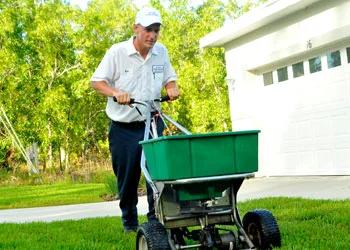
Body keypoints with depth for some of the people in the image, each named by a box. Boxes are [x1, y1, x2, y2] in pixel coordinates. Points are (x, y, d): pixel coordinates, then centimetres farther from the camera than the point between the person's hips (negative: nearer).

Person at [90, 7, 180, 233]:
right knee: (127, 179, 6)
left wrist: (172, 87, -7)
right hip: (124, 128, -2)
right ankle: (130, 224, 23)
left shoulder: (161, 52, 3)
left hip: (153, 123, 3)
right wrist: (116, 93, -25)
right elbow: (97, 81, -7)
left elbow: (169, 77, 17)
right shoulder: (117, 52, -9)